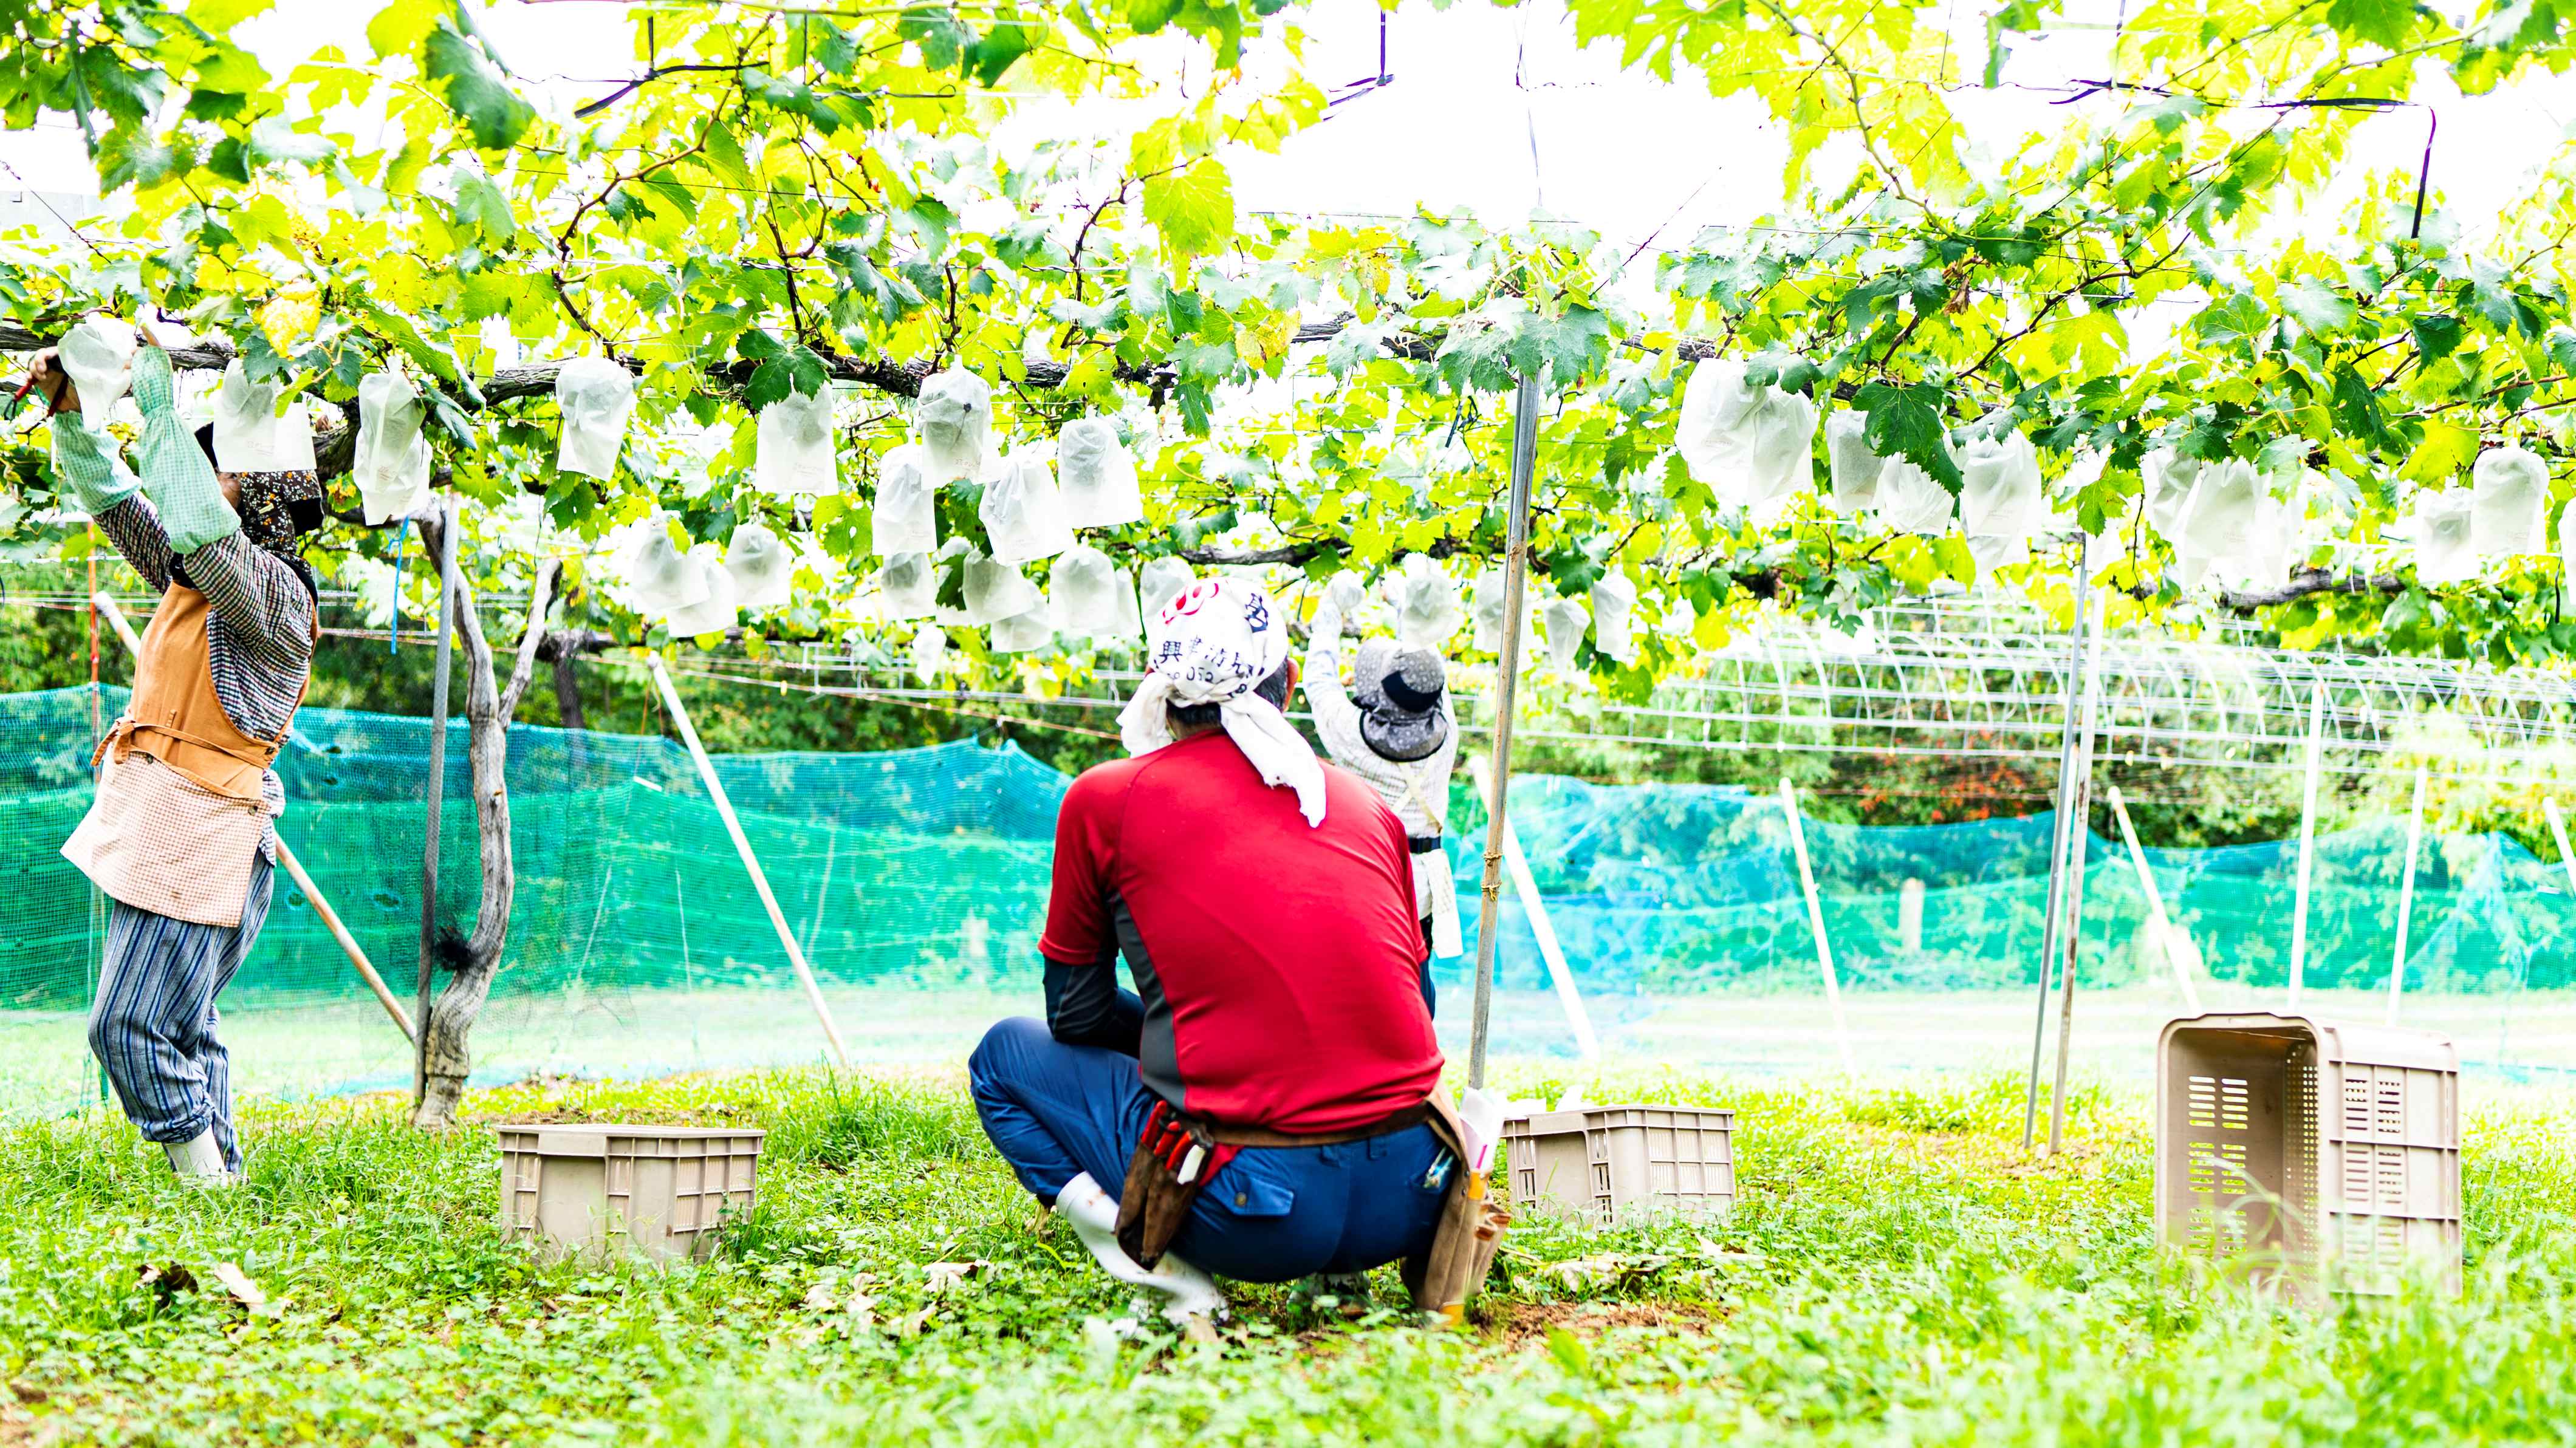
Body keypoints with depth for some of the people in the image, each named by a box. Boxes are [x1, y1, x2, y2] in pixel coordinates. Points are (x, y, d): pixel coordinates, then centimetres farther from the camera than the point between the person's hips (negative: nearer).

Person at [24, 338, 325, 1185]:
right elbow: (113, 499, 22)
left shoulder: (276, 593, -12)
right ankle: (220, 1182, 13)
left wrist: (161, 414, -24)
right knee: (181, 1030, 10)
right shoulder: (195, 575, 15)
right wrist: (71, 413, 8)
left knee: (129, 1024, -10)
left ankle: (205, 1177, -3)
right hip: (159, 828, 10)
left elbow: (201, 532, -30)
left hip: (198, 841, -10)